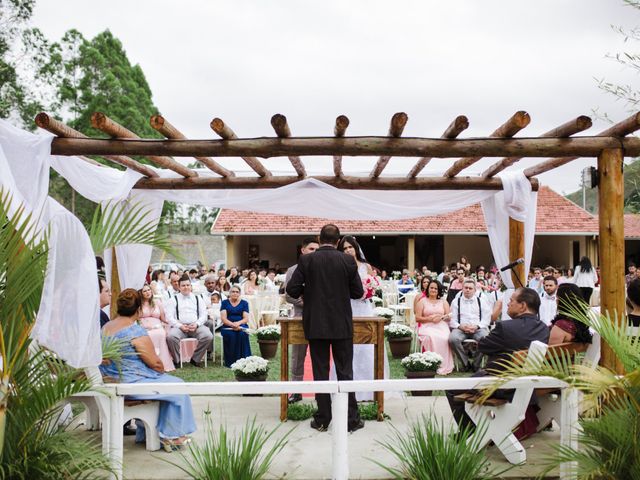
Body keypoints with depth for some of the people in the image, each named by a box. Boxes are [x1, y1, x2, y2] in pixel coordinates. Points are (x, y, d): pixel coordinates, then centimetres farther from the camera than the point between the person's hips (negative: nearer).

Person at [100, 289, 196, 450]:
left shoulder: (105, 327, 6)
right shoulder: (136, 331, -20)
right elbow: (156, 364, -16)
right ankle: (170, 436, 12)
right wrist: (162, 370, 7)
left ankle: (144, 433, 31)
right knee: (177, 387, 3)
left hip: (110, 381, 9)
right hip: (130, 384, -9)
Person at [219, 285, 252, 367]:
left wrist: (238, 323, -19)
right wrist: (232, 325, -20)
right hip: (228, 327, 0)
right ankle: (230, 361, -27)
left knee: (242, 334, -34)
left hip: (241, 326, 0)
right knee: (230, 334, -34)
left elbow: (246, 319, 2)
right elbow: (223, 318, -2)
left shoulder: (244, 303, 12)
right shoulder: (225, 303, 10)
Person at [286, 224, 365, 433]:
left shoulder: (306, 260, -6)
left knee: (320, 371, 8)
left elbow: (292, 290, -6)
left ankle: (322, 419, 13)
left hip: (315, 325, 0)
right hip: (342, 324, 0)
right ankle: (351, 419, 12)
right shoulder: (348, 261, -5)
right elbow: (358, 292, 0)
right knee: (345, 371, 7)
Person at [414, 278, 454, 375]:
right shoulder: (422, 301, 14)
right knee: (431, 337, -37)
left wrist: (441, 317, -7)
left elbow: (449, 316, 14)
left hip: (441, 326, 2)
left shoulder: (443, 301, 21)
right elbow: (417, 318, 4)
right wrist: (430, 318, -9)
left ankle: (444, 366, -24)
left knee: (444, 338, -34)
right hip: (427, 326, -1)